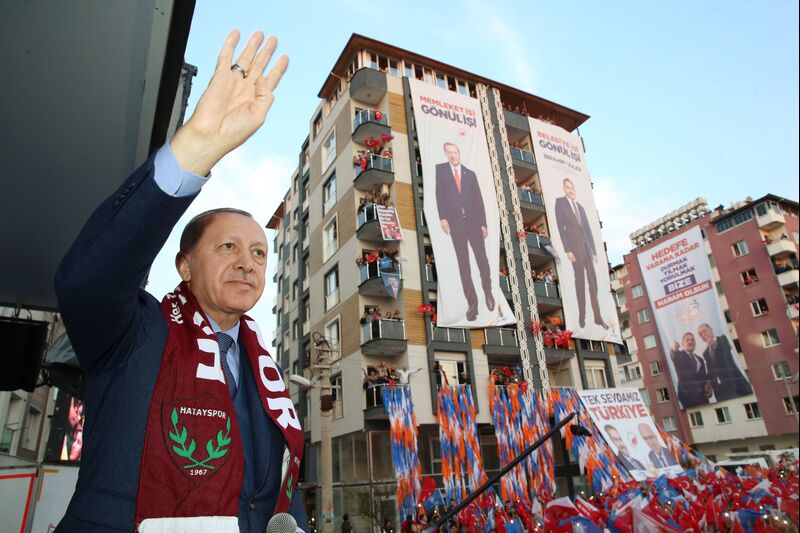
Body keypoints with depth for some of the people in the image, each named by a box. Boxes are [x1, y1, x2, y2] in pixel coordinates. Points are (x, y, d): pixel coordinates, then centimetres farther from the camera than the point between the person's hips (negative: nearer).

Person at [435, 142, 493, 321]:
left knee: (482, 259, 0)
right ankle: (472, 302, 3)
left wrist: (483, 223, 4)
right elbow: (439, 194, -2)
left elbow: (479, 199, 10)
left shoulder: (470, 174, 13)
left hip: (473, 221, 2)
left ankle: (488, 292, 22)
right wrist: (442, 218, -13)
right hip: (455, 222, -2)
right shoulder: (440, 169, 6)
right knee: (463, 263, -1)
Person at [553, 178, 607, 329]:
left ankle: (597, 316, 9)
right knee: (580, 280, -4)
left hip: (587, 247, 6)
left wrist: (594, 251, 12)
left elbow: (588, 230, 19)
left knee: (593, 280, 4)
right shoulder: (560, 202, 1)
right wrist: (567, 250, -16)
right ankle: (582, 314, 5)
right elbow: (561, 227, -8)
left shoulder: (581, 207, 21)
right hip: (574, 247, -5)